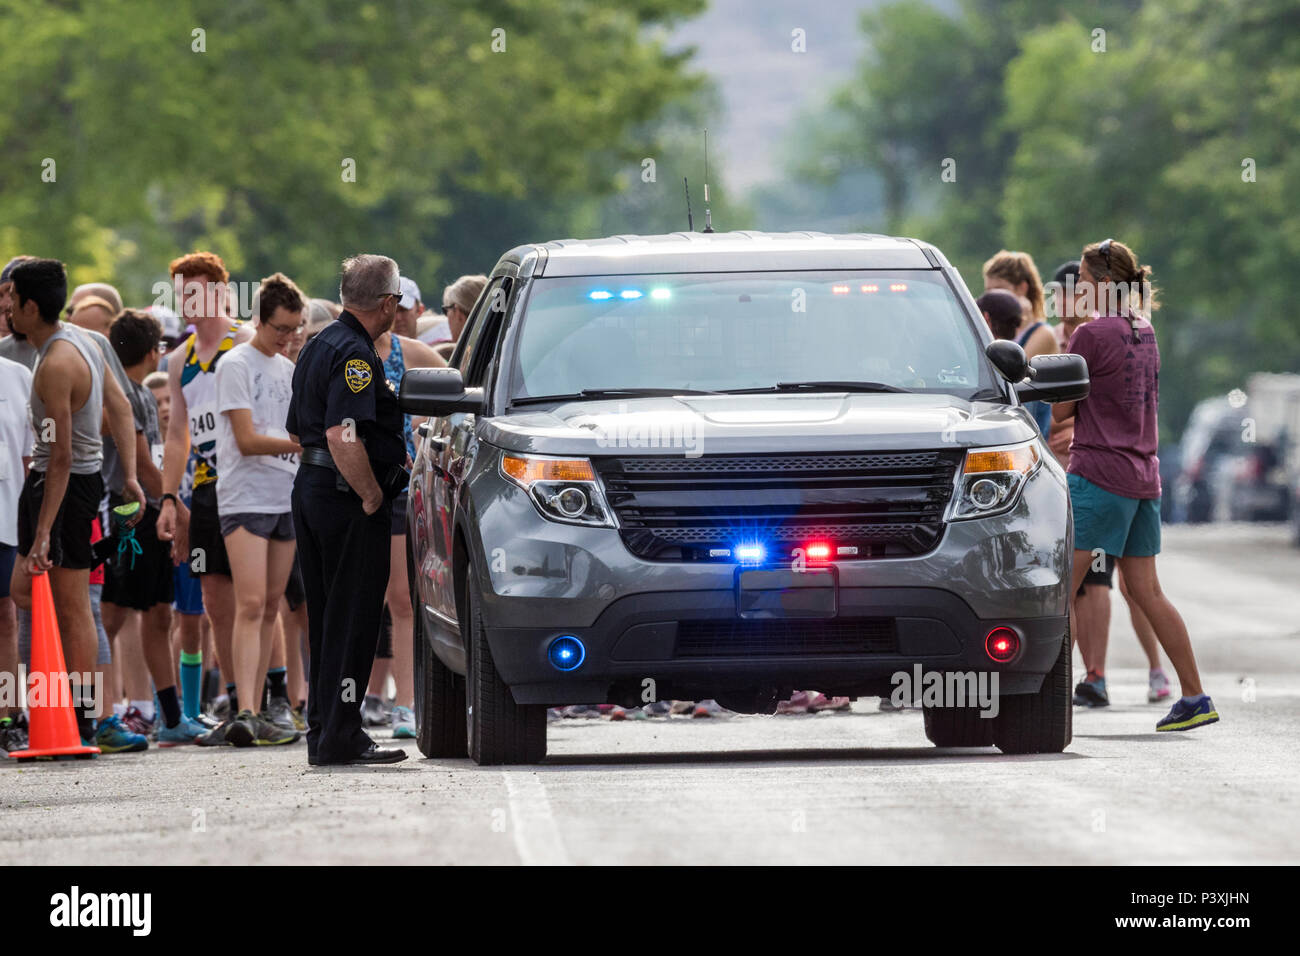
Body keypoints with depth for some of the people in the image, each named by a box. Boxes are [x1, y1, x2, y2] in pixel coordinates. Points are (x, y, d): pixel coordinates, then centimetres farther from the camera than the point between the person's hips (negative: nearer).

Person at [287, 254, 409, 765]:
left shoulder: (319, 346, 17)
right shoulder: (355, 355, -15)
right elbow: (343, 437, -27)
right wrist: (372, 496, -19)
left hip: (312, 490, 10)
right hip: (347, 499, -10)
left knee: (327, 619, 14)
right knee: (352, 621, -6)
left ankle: (322, 732, 18)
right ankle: (340, 737, -7)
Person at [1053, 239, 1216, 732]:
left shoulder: (1090, 335, -12)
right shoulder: (1144, 333, 12)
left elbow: (1062, 410, -6)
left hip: (1098, 473, -8)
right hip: (1143, 474, 8)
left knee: (1061, 589, -6)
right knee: (1146, 591, 10)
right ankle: (1195, 697, 9)